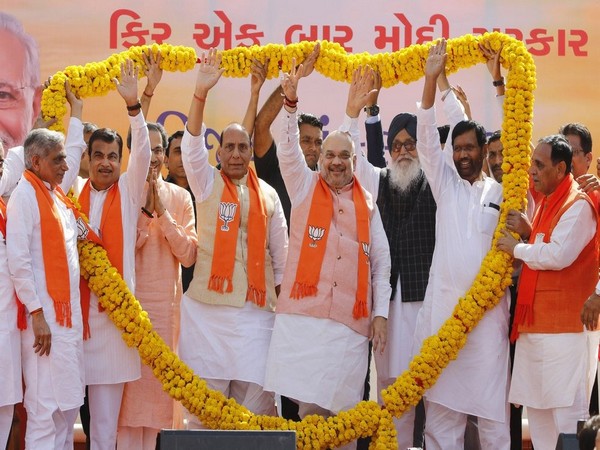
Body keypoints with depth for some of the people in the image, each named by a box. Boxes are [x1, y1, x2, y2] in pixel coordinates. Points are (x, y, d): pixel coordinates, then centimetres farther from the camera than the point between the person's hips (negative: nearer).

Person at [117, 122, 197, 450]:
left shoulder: (180, 197, 6)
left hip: (165, 303, 2)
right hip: (128, 301, -2)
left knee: (155, 381, 5)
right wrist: (145, 211, -14)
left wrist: (162, 213, -10)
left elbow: (188, 255, -2)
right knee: (128, 380, -4)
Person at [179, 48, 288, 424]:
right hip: (208, 309, -1)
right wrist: (202, 92, -21)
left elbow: (280, 252, 14)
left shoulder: (268, 195, 11)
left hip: (256, 309, 1)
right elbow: (192, 145, -9)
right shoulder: (207, 184, 7)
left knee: (256, 395, -2)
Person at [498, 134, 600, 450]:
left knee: (566, 412, -8)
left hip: (566, 327, -9)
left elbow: (559, 255, -22)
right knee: (537, 411, 10)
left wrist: (517, 249, -8)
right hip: (536, 325, 9)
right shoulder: (546, 203, 17)